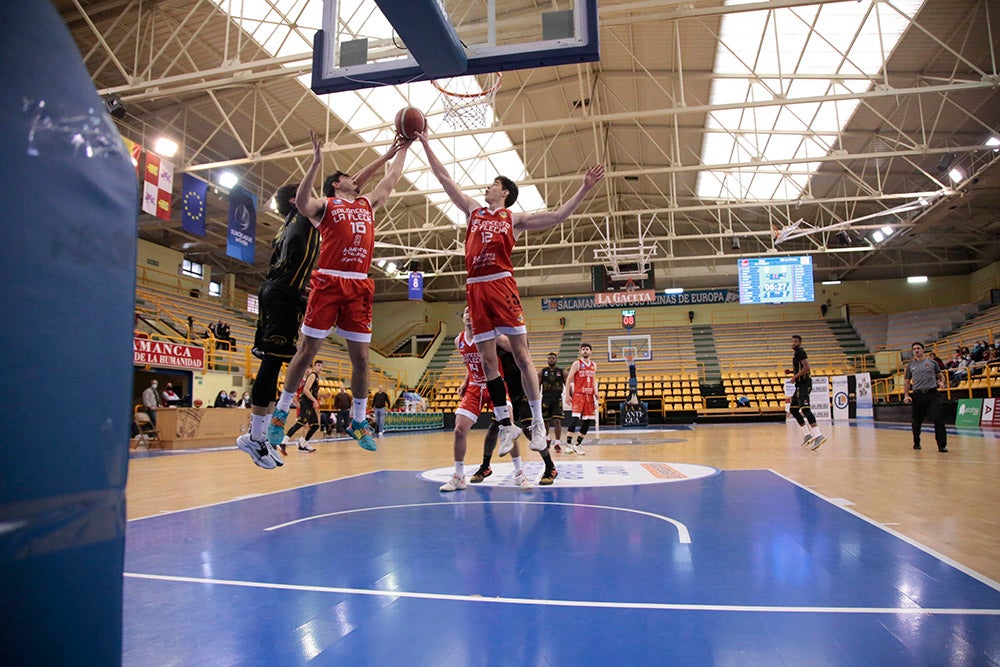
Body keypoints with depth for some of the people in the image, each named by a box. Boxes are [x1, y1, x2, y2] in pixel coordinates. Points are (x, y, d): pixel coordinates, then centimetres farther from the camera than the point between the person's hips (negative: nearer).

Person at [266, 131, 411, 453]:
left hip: (359, 287, 4)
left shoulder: (368, 204, 22)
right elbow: (302, 204, -15)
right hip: (328, 283, -4)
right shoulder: (326, 205, 7)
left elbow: (392, 177, 31)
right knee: (307, 350, -1)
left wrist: (403, 147, 33)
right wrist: (316, 163, -21)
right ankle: (280, 413, 12)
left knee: (361, 356, 3)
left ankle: (359, 422, 13)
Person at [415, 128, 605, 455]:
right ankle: (505, 424, 11)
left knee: (521, 355, -5)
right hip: (475, 287, 4)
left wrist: (584, 189, -2)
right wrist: (426, 144, 24)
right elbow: (444, 178, 24)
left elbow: (557, 216, 4)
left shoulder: (514, 218, 11)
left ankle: (537, 421, 2)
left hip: (502, 283, -4)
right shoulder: (473, 210, 21)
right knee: (488, 360, 3)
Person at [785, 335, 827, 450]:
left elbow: (806, 367, -21)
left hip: (804, 384, -11)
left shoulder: (800, 352, -9)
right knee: (793, 409, 13)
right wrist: (791, 371, 18)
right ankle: (807, 434, 14)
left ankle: (818, 435, -30)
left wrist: (795, 376, -16)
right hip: (800, 385, 11)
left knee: (804, 408, -21)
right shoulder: (796, 353, 21)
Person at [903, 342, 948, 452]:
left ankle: (942, 445, -7)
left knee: (938, 419, -12)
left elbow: (940, 375, 15)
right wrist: (906, 395, 2)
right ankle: (916, 442, 28)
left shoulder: (931, 363, 9)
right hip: (917, 395, 1)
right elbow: (906, 382, 13)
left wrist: (941, 382, -8)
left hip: (932, 394, -1)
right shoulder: (911, 366, 11)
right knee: (916, 421, 8)